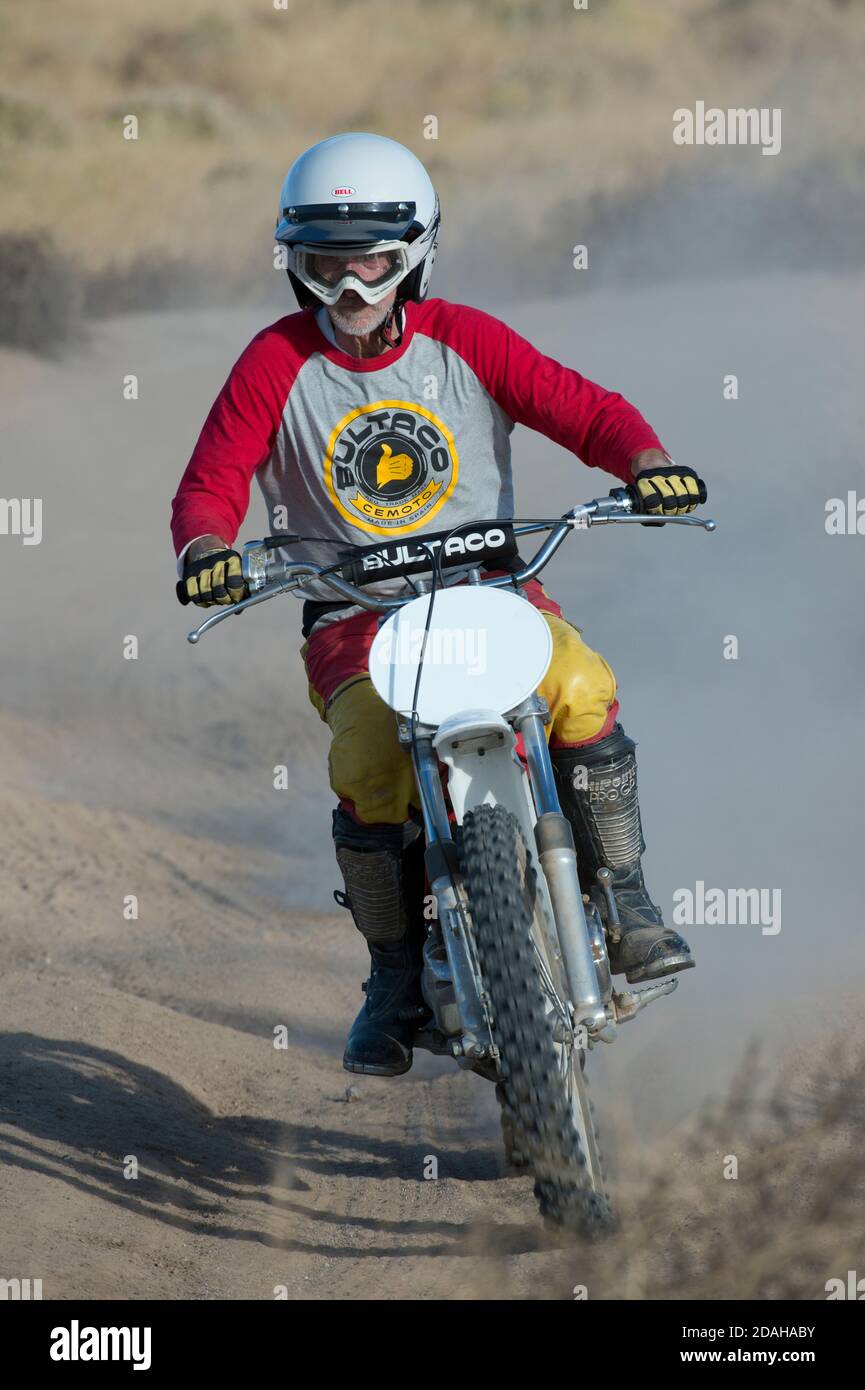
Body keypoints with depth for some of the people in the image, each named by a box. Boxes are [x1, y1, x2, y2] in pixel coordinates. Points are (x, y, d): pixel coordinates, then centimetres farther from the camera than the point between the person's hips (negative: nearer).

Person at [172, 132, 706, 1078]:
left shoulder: (464, 342, 0)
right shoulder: (276, 363, -2)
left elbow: (583, 409, -3)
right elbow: (210, 485, -6)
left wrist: (647, 465, -23)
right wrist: (206, 550, -29)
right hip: (352, 615, -1)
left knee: (581, 689, -28)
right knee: (369, 767, -27)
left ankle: (626, 903, -12)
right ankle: (395, 978, -8)